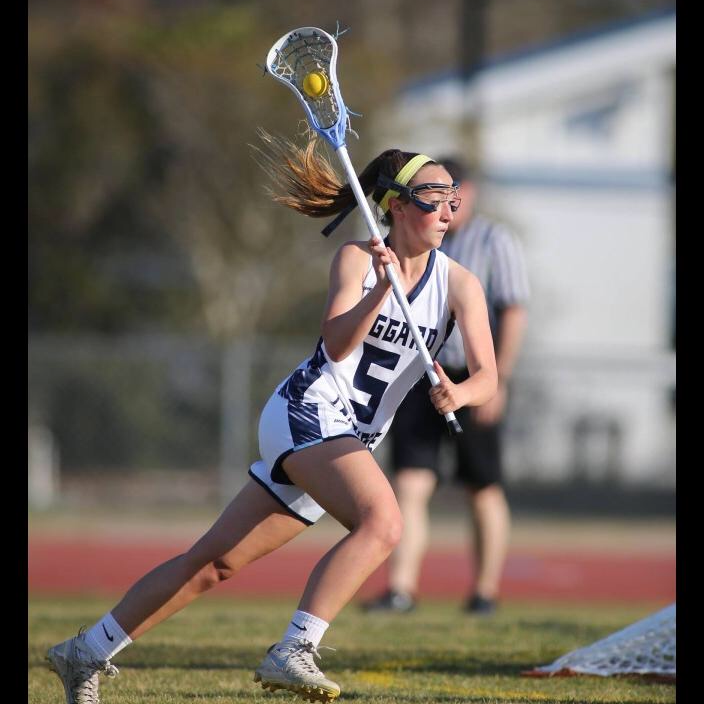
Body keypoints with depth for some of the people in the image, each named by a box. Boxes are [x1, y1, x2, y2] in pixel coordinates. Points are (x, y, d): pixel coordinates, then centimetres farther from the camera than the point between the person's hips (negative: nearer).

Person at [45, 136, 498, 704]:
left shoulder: (460, 284, 3)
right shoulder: (357, 258, -4)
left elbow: (487, 377, -8)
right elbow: (337, 345, -16)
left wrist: (459, 393, -31)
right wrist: (382, 288, -31)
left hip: (347, 442, 5)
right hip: (308, 410, -5)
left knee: (217, 563, 9)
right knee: (382, 522, -32)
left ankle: (86, 654, 18)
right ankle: (293, 652, -38)